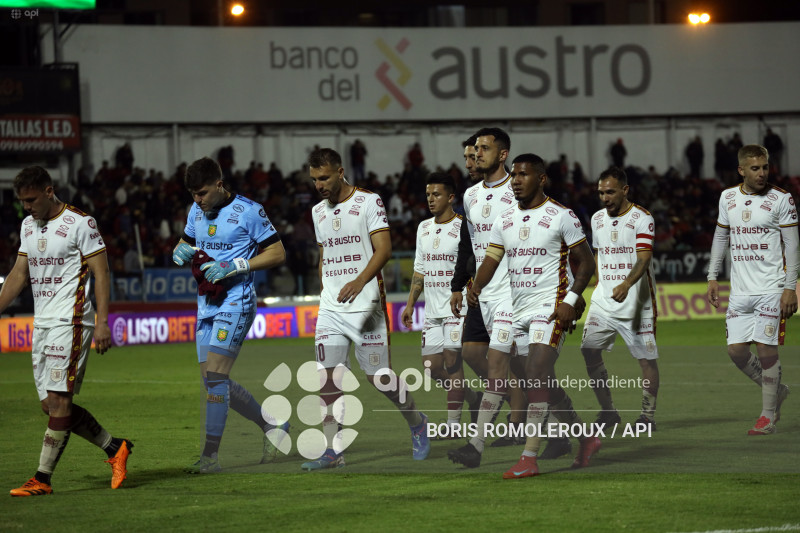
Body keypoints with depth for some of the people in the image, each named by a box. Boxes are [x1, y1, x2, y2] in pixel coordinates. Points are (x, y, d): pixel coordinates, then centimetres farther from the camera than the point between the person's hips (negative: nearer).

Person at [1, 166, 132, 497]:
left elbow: (101, 274, -9)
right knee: (50, 404, 4)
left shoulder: (80, 223, -8)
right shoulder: (28, 226, 14)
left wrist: (102, 322, -16)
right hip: (42, 323, 8)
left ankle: (42, 479, -10)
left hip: (70, 321, -8)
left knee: (59, 400, -11)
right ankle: (115, 449, 17)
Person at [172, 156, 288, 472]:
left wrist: (234, 266, -17)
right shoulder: (197, 211, 12)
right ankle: (273, 425, 25)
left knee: (215, 376, -16)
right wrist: (181, 251, 0)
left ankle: (211, 455, -13)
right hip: (206, 304, 8)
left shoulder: (248, 212, -9)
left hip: (235, 303, -8)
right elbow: (185, 244, 26)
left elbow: (277, 254, -7)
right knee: (214, 381, 8)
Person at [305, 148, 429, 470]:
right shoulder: (318, 212, 14)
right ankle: (332, 450, -5)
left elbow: (383, 250, -14)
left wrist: (359, 282, -28)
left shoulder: (368, 202, -5)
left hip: (365, 306, -5)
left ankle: (417, 423, 24)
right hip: (330, 309, 5)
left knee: (379, 378, -1)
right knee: (328, 376, -7)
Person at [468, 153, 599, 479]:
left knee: (536, 376, -18)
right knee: (543, 382, 12)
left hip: (549, 307, -7)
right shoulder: (504, 220, 11)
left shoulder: (561, 217, -5)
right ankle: (586, 440, 29)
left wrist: (570, 301, -14)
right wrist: (476, 287, -15)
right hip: (518, 311, 7)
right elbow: (491, 260, 6)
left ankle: (529, 458, -21)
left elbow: (586, 263, -2)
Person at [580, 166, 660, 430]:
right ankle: (607, 411, 4)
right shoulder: (598, 219, 10)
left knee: (646, 357, -3)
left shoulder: (642, 218, -9)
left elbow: (644, 259, -20)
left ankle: (648, 415, 10)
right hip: (604, 300, 5)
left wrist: (626, 284, -35)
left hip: (636, 301, -5)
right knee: (589, 349, -7)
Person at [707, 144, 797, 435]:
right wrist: (712, 277, 14)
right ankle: (777, 390, 25)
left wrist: (791, 288, -11)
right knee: (736, 350, 1)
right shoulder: (728, 198, 9)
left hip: (771, 288, -5)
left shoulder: (781, 200, -5)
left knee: (766, 348, -7)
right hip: (740, 291, 5)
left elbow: (792, 245, -5)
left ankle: (768, 416, 3)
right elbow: (720, 237, 20)